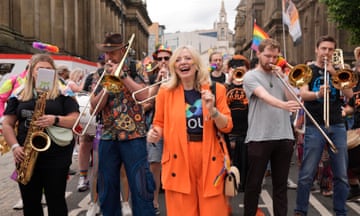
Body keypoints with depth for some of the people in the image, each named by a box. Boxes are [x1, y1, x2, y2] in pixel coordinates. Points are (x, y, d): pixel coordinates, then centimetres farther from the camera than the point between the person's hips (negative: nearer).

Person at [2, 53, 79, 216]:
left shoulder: (63, 93, 4)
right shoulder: (19, 94, 10)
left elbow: (74, 119, -3)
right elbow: (7, 124, 8)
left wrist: (55, 120, -22)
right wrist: (15, 146, -8)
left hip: (56, 155, -3)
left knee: (56, 200, 0)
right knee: (30, 202, 10)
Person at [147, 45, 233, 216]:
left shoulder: (215, 89, 3)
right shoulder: (165, 91, 2)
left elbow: (227, 127, 2)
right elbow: (159, 124, 11)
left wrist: (212, 110, -15)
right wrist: (154, 133, -10)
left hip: (209, 158, 1)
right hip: (178, 159, 0)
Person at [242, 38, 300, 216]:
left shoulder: (280, 76, 15)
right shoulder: (251, 76, -2)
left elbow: (292, 99, 5)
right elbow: (264, 96, -21)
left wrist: (283, 77, -3)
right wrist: (284, 105, -38)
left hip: (284, 137, 5)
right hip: (259, 138, -4)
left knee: (281, 185, 11)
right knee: (253, 185, 5)